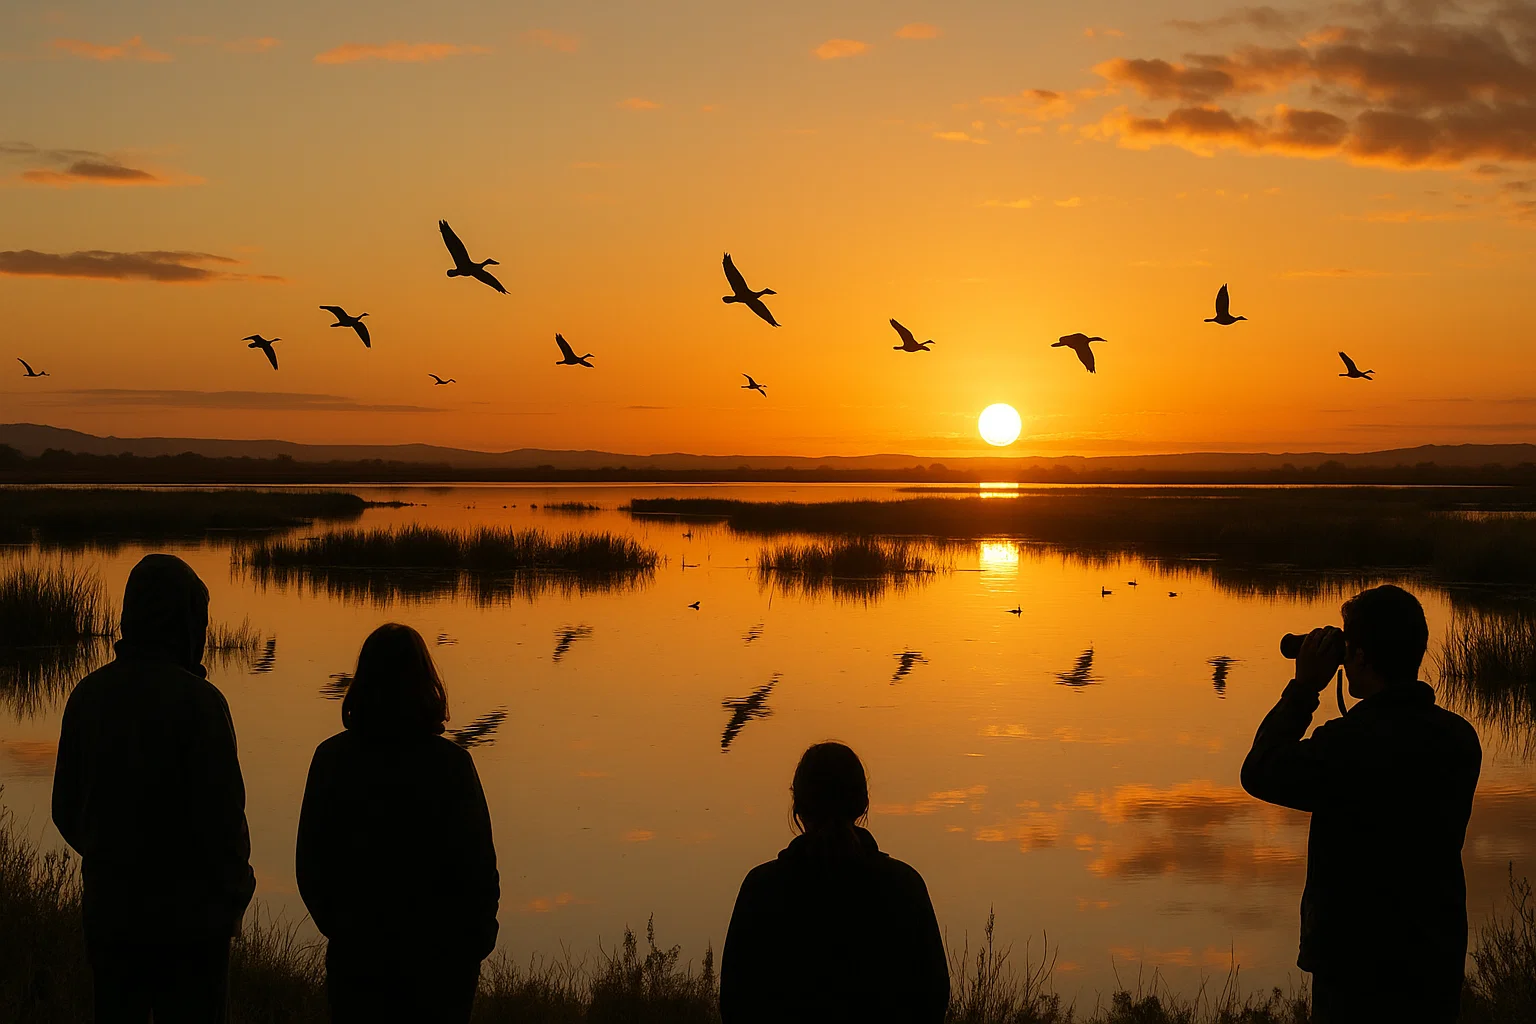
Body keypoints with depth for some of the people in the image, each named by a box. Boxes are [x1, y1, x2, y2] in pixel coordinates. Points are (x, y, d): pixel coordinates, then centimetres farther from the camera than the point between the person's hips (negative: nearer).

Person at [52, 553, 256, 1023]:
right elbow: (223, 812, -17)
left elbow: (66, 809, 7)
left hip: (108, 909, 5)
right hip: (189, 913, -5)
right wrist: (234, 895, -1)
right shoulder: (198, 701, -17)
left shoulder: (88, 694, 0)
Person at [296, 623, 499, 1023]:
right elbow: (478, 867, -11)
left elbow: (310, 862, 1)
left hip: (355, 950, 2)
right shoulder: (450, 764, -14)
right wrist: (477, 939, 4)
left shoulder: (331, 758, -7)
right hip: (440, 952, -2)